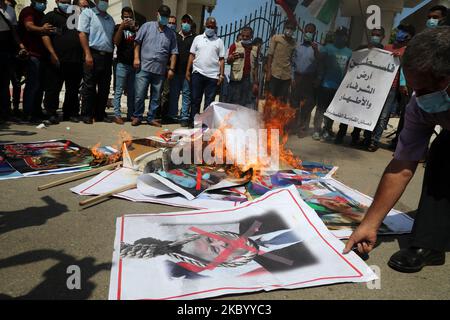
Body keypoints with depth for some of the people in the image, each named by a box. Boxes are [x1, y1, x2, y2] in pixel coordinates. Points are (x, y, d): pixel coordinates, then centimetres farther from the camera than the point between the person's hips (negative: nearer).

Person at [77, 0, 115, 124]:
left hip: (107, 56, 6)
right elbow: (82, 34, -6)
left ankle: (100, 114, 15)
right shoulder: (88, 13, 4)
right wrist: (88, 54, -14)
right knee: (89, 86, -3)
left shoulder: (110, 18, 21)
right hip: (93, 54, -5)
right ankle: (87, 115, 3)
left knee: (104, 87, 6)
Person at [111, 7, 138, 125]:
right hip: (122, 63, -3)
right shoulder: (119, 27, 7)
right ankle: (117, 115, -3)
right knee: (119, 91, -4)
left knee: (131, 92, 6)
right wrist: (121, 27, -14)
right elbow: (116, 42, -7)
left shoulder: (137, 28, 15)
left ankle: (130, 114, 11)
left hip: (134, 64, 3)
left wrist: (136, 29, -5)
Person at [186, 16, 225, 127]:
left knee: (209, 101, 1)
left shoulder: (219, 41, 9)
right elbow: (192, 55, 10)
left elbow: (221, 59, 6)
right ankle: (193, 121, 11)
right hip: (197, 73, 1)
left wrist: (222, 74, -2)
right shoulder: (198, 38, 12)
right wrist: (188, 70, 3)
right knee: (195, 99, 4)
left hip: (213, 75, -1)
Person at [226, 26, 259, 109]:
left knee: (249, 106, 2)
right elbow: (228, 61, 0)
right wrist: (232, 57, -23)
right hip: (237, 79, -3)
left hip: (249, 79, 3)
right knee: (234, 103, -1)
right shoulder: (235, 45, 3)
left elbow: (255, 67, 14)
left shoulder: (255, 48, 12)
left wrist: (256, 82, 9)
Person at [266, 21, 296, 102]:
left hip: (287, 76, 2)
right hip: (275, 73, -2)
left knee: (282, 100, 3)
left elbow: (292, 59, 10)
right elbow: (270, 55, -1)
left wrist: (293, 75, 6)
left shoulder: (294, 43, 8)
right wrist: (268, 71, -8)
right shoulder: (276, 38, 0)